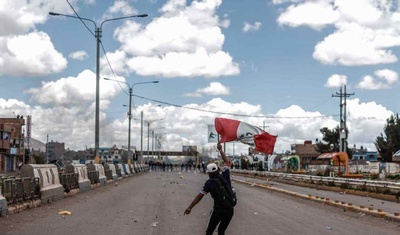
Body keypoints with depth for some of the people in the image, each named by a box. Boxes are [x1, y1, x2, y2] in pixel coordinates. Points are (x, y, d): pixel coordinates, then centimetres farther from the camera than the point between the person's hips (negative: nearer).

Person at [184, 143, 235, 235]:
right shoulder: (225, 176, 0)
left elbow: (200, 196, -9)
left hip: (218, 209, -4)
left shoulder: (209, 183, -7)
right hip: (230, 209, 4)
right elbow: (228, 162, 15)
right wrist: (220, 150, 21)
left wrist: (190, 207, -6)